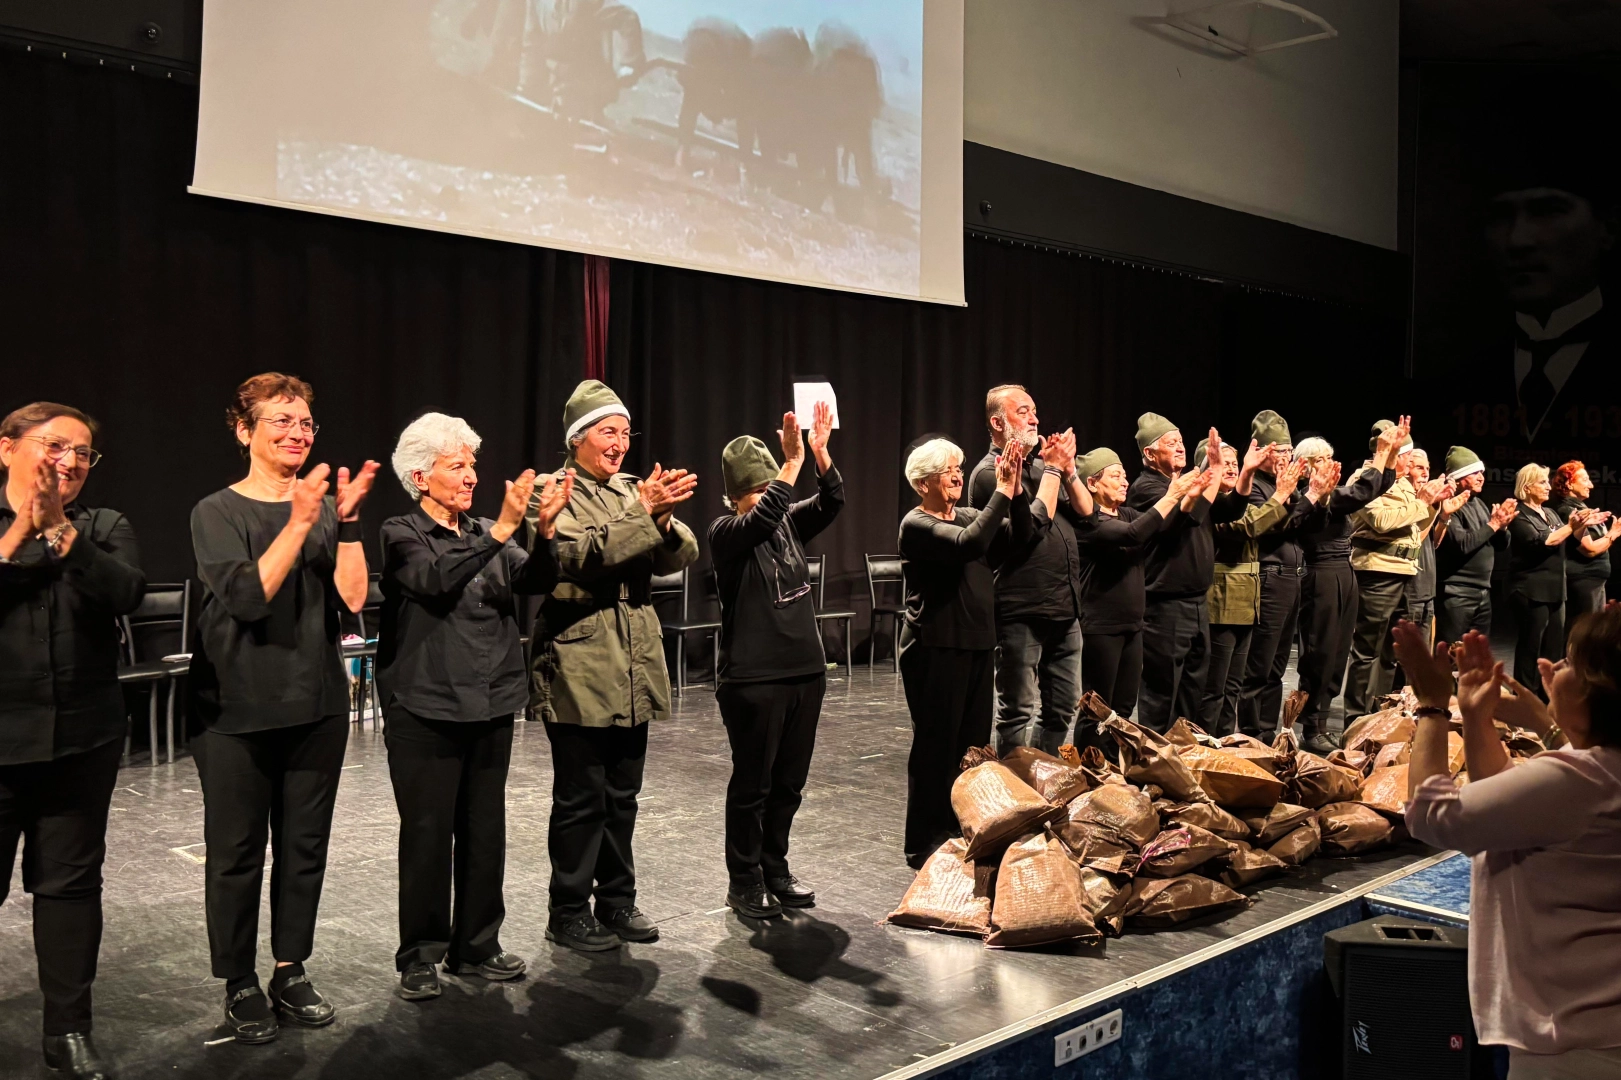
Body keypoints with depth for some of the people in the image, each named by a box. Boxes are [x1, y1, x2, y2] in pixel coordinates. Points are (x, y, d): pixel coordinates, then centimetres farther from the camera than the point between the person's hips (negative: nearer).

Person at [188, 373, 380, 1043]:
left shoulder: (325, 506, 4)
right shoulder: (218, 513, -5)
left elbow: (353, 596, -7)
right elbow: (248, 597, -20)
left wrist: (347, 519, -17)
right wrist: (300, 521, -25)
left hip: (317, 704, 3)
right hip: (237, 709, -3)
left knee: (305, 847, 10)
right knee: (237, 852, 5)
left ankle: (291, 973, 24)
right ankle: (240, 985, 20)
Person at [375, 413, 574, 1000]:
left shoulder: (487, 535, 12)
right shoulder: (402, 534, -4)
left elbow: (534, 581, -5)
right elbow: (437, 581, -24)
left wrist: (544, 529, -22)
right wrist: (502, 529, -31)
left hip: (491, 707, 5)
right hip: (426, 710, -5)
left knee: (485, 831, 11)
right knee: (427, 835, 1)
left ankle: (477, 946, 24)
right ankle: (420, 957, 15)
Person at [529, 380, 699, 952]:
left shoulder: (633, 491, 11)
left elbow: (682, 555, 1)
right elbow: (584, 553, -21)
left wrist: (663, 520, -19)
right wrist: (643, 511, -26)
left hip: (634, 670, 6)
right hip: (579, 673, -6)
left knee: (622, 795, 14)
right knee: (580, 798, 3)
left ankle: (617, 901, 27)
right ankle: (569, 912, 16)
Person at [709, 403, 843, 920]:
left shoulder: (789, 524, 9)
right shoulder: (726, 532, -8)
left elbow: (831, 503, -4)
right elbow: (762, 517, -28)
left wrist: (820, 452, -19)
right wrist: (793, 461, -33)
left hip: (805, 670, 6)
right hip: (753, 679, -6)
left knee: (789, 783, 14)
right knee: (752, 785, 4)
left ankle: (775, 870, 29)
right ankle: (744, 882, 17)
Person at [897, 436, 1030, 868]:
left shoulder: (967, 516, 13)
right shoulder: (917, 525, -11)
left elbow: (1019, 535, 2)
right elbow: (969, 544, -27)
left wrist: (1016, 490, -12)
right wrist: (1002, 492, -24)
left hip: (976, 645, 8)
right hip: (935, 649, -8)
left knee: (974, 744, 12)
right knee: (937, 747, -1)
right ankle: (924, 845, 10)